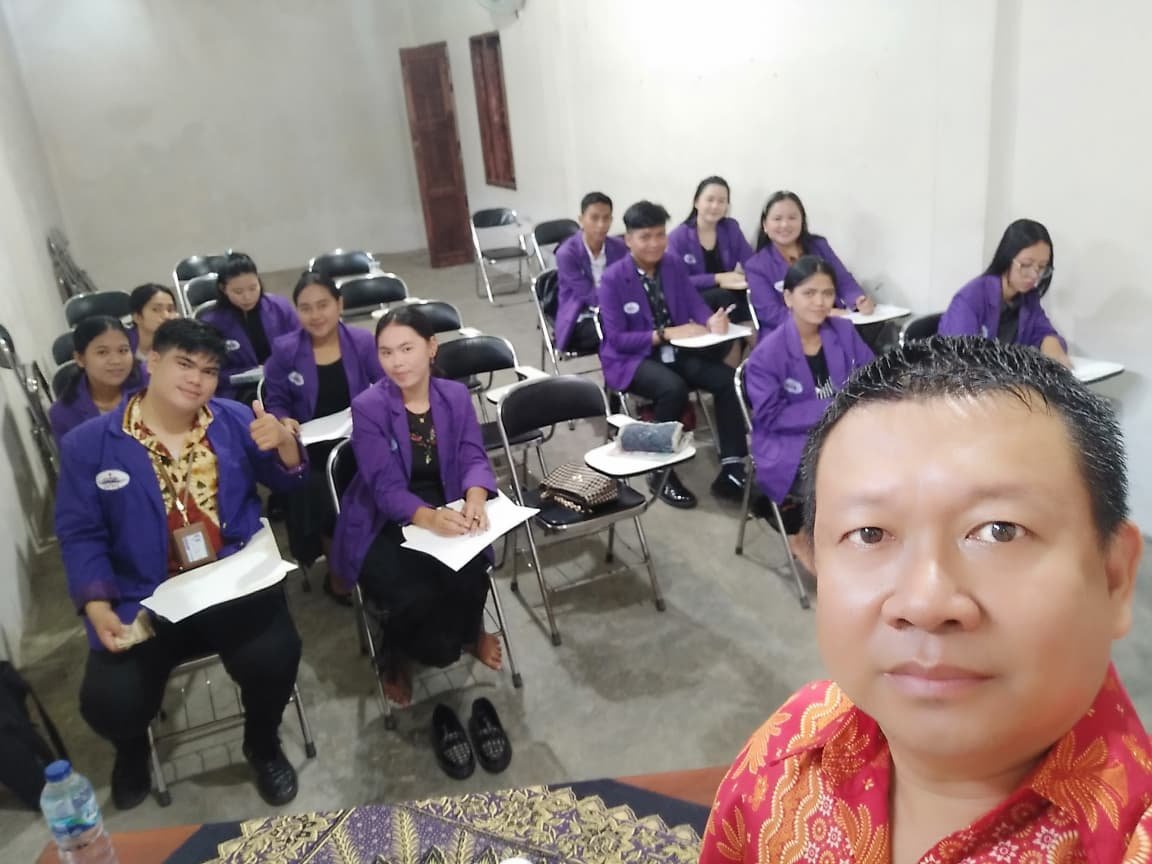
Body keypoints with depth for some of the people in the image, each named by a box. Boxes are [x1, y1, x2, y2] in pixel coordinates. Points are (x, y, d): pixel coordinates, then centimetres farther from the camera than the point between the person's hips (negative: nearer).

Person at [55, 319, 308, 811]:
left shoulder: (235, 420, 5)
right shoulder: (88, 444, 1)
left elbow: (289, 483, 11)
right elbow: (80, 535, 0)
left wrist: (284, 443, -12)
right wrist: (97, 608, -14)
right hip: (143, 600, 0)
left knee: (273, 658, -26)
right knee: (110, 703, -18)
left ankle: (262, 744, 10)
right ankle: (133, 750, 25)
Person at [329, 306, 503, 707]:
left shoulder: (455, 396, 1)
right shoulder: (368, 407, -12)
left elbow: (473, 458, -7)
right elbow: (386, 487, -20)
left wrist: (475, 499, -31)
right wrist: (429, 518, -40)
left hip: (446, 516, 3)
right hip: (384, 528, -3)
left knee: (469, 582, -25)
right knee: (419, 598, -27)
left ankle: (471, 631, 14)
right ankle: (394, 655, 11)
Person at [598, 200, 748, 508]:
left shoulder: (674, 265, 6)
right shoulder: (612, 279, -10)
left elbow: (696, 306, 3)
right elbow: (616, 339, -14)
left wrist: (712, 321, -21)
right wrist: (665, 334, -24)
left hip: (676, 350, 5)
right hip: (630, 358, -5)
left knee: (728, 379, -19)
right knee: (674, 388, -35)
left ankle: (731, 470, -13)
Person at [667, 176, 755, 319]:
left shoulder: (732, 228, 8)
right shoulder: (678, 237, -3)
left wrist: (738, 276, -20)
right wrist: (717, 278, -19)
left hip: (730, 293, 3)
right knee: (724, 295, -33)